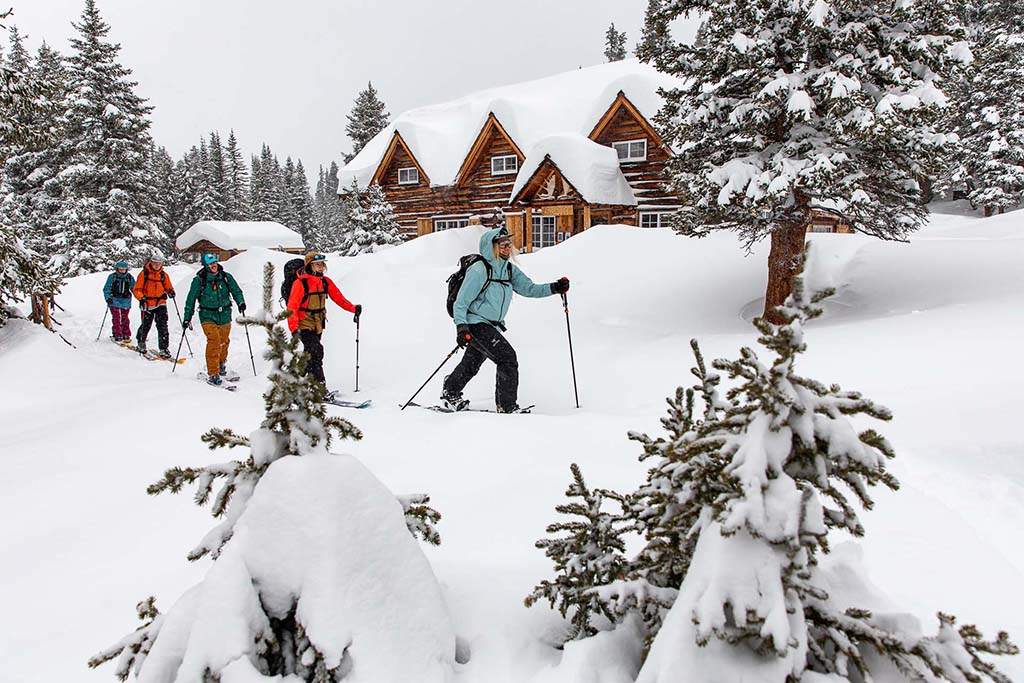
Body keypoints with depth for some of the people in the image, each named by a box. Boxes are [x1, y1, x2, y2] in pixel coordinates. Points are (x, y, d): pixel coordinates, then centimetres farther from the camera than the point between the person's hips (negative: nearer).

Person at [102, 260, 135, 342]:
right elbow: (106, 288, 0)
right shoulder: (112, 277, -2)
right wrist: (108, 297, -13)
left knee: (125, 319, 7)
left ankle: (126, 335, 14)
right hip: (114, 301, -2)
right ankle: (117, 335, -2)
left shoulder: (129, 277, 4)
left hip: (126, 302, 2)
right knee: (116, 319, -5)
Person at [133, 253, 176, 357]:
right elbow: (137, 289, -1)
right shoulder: (144, 274, -1)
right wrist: (141, 298, -18)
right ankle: (141, 342, 37)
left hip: (161, 304, 1)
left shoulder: (164, 275, 8)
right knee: (146, 326, 9)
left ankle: (164, 349, -8)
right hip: (147, 304, -1)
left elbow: (168, 287, 14)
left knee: (162, 326, -8)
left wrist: (170, 291, -9)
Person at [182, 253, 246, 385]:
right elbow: (191, 299, 4)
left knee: (224, 342, 12)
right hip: (208, 316, -3)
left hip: (225, 316, 3)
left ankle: (221, 364, 39)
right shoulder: (199, 280, -3)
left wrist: (240, 301, -13)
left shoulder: (226, 277, 2)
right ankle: (213, 373, -16)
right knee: (214, 341, -18)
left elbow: (236, 290, 8)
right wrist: (187, 318, 4)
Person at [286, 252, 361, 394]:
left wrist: (353, 308, -12)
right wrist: (294, 329, -25)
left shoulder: (325, 281, 5)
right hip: (304, 325, -7)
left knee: (310, 354, 15)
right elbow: (292, 307, -16)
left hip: (318, 325, 7)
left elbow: (338, 297, 4)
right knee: (316, 351, -20)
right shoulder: (300, 283, -14)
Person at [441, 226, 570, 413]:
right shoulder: (479, 271, -18)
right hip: (476, 324, -8)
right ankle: (507, 407, -8)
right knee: (507, 357, -16)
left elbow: (529, 288, 2)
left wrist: (554, 288, -12)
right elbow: (461, 302, -17)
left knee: (472, 364, 22)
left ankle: (450, 394, 43)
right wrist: (461, 327, -27)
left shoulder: (510, 269, 4)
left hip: (492, 326, 8)